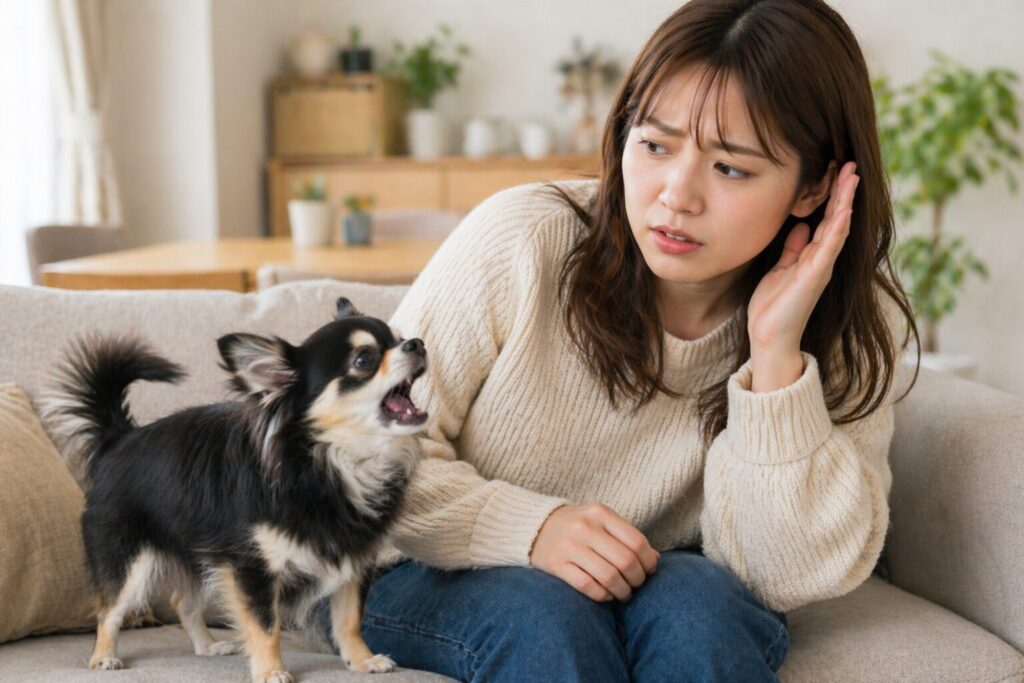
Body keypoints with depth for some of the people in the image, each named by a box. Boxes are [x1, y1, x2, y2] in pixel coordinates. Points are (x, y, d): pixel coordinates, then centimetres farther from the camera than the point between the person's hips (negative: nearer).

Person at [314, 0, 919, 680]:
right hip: (443, 575, 0)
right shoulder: (518, 240, -20)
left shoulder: (853, 325, -14)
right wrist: (530, 526, -30)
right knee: (547, 616, -32)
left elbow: (789, 580, -20)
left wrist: (777, 353, -31)